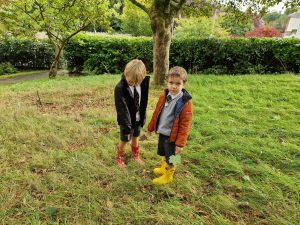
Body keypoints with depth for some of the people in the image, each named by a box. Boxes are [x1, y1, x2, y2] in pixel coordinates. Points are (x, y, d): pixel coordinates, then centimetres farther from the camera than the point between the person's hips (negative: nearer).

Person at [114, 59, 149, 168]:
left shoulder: (143, 83, -13)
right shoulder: (120, 88, -27)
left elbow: (143, 101, 0)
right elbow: (122, 109, -26)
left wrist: (143, 117, 4)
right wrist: (127, 127, -25)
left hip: (138, 118, 4)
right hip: (126, 119, -4)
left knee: (135, 137, 21)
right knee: (124, 140, 12)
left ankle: (135, 155, 47)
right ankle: (120, 158, 39)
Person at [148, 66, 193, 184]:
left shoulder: (186, 102, -24)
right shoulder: (164, 96, -5)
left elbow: (185, 125, -21)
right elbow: (157, 113, 7)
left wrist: (180, 143, -19)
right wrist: (151, 127, 14)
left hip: (172, 136, -6)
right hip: (161, 132, 6)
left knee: (171, 158, 15)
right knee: (163, 154, 28)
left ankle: (168, 176, 39)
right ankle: (164, 169, 54)